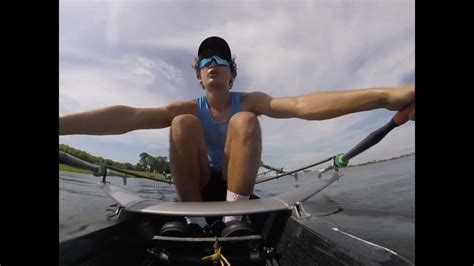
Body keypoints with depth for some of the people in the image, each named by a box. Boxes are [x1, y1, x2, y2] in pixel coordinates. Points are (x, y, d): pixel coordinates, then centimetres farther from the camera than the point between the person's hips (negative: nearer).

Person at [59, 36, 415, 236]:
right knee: (183, 122, -22)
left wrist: (386, 96, -41)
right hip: (199, 187, 1)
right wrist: (62, 124, -33)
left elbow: (303, 105, -26)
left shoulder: (249, 101, -6)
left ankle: (234, 217, -24)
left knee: (244, 121, -24)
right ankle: (194, 219, -19)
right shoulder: (190, 108, -3)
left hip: (238, 186, -1)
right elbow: (130, 117, -20)